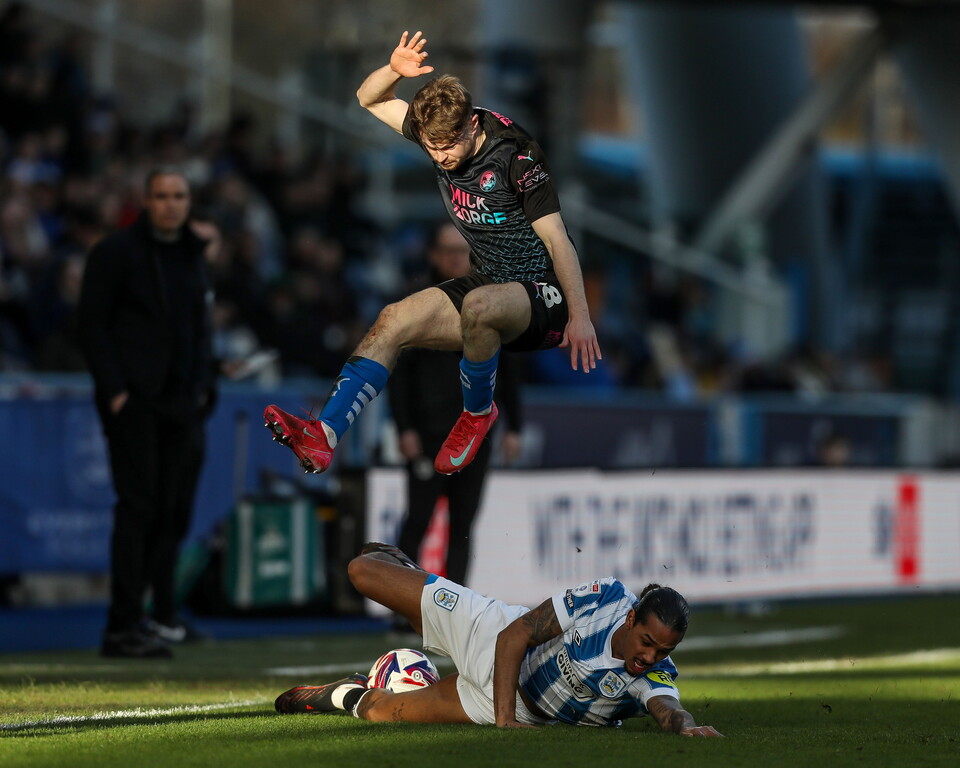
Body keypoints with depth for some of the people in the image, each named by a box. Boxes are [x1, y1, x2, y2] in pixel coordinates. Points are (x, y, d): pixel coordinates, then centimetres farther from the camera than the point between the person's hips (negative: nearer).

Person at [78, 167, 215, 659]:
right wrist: (113, 390, -12)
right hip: (133, 401, -6)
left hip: (180, 402, 6)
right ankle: (122, 627, -11)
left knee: (173, 510, 5)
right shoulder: (116, 252, -3)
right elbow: (92, 324, -5)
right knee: (138, 506, -10)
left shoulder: (192, 255, 17)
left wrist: (201, 387, 12)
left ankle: (162, 616, 15)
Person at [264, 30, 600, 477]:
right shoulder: (441, 134, 1)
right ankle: (324, 434, -30)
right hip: (489, 285, 7)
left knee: (478, 305, -39)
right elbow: (369, 101, 12)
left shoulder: (516, 157, -18)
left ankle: (478, 412, -12)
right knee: (395, 319, -15)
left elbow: (558, 241, -18)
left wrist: (580, 317, -24)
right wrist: (394, 70, -11)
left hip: (543, 294, -7)